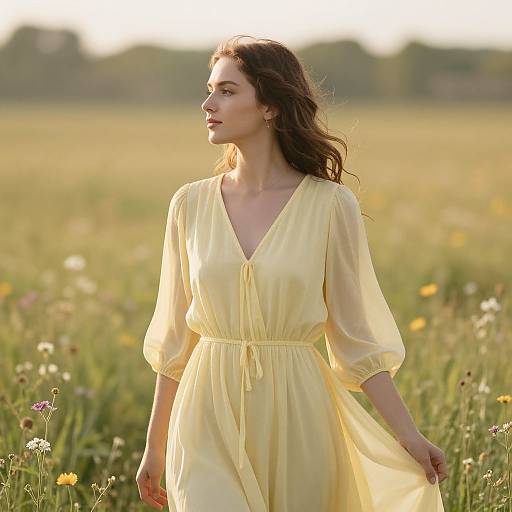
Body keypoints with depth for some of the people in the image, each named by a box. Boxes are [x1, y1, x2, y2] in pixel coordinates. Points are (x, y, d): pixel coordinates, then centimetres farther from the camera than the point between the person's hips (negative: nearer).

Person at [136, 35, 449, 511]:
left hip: (295, 417, -1)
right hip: (210, 418, 1)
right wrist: (154, 447, 12)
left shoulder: (330, 205, -4)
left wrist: (409, 437, -6)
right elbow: (175, 338, 10)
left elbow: (356, 336, 0)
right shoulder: (191, 204, 3)